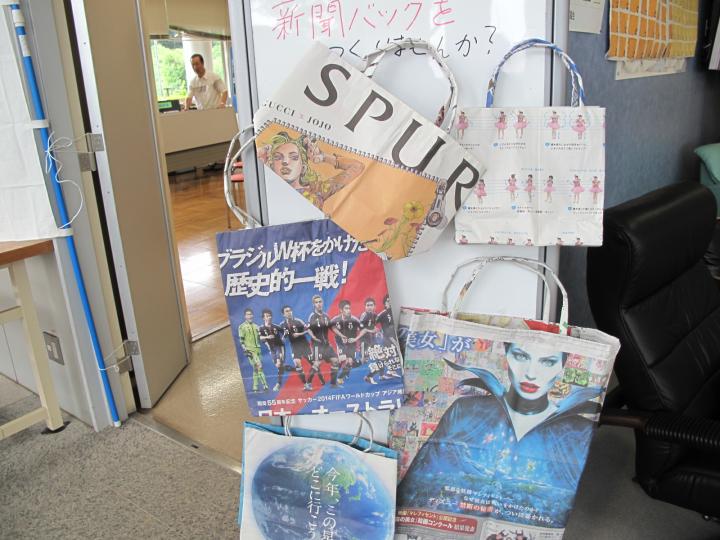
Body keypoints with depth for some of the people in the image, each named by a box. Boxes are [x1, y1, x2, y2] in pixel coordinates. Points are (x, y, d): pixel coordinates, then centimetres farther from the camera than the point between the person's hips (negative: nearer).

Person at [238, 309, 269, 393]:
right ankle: (265, 385, -16)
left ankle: (255, 387, 15)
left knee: (256, 369, 8)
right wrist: (245, 349, -13)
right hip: (250, 350, -6)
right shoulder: (242, 327, 0)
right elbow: (241, 340, -4)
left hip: (257, 349, 6)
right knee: (259, 367, -15)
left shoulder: (256, 326, 17)